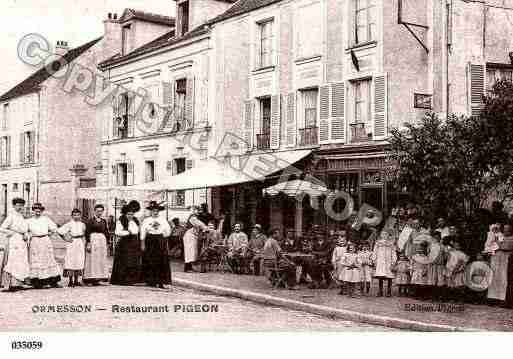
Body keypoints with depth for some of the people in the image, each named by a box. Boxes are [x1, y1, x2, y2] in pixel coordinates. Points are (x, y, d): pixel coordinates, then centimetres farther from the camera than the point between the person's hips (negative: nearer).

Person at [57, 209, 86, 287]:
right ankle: (70, 281, -2)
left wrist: (84, 244, 14)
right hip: (72, 244, -4)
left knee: (79, 261, 3)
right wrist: (66, 237, -9)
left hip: (80, 244, 4)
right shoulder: (69, 224, -4)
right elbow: (59, 231, -11)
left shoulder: (82, 224, 11)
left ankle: (76, 280, 11)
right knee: (71, 261, -7)